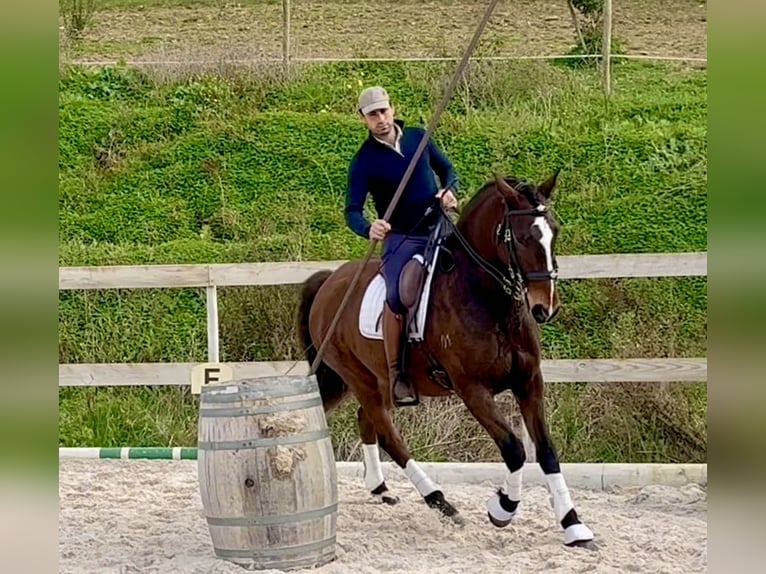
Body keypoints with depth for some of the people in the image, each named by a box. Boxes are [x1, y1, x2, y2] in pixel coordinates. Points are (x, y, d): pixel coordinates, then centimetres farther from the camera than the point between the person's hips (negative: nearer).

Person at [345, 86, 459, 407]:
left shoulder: (418, 137, 5)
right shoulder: (364, 161, -6)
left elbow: (446, 169, 18)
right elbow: (352, 211, -10)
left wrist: (449, 191, -5)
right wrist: (368, 229, -33)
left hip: (438, 229, 5)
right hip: (400, 238, -5)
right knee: (396, 297, -29)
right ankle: (396, 374, -20)